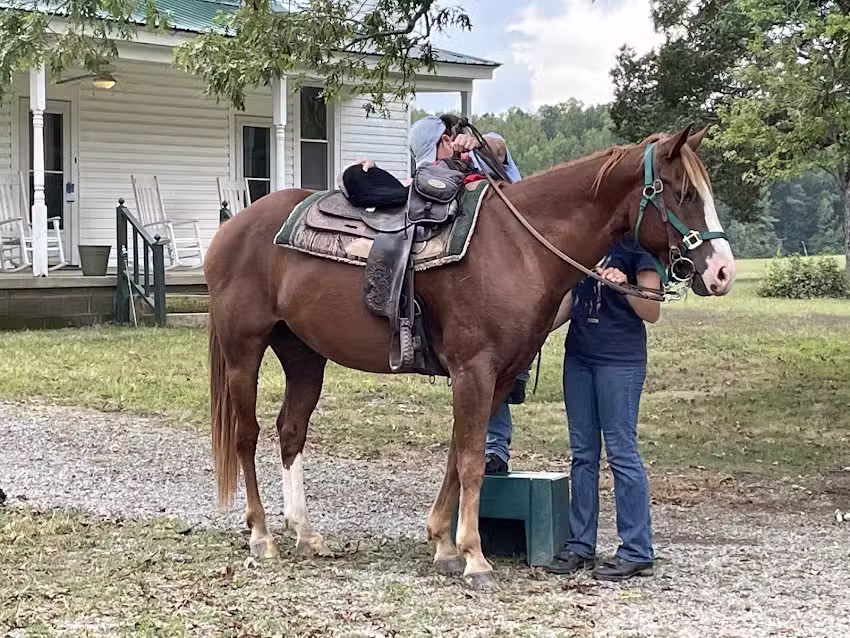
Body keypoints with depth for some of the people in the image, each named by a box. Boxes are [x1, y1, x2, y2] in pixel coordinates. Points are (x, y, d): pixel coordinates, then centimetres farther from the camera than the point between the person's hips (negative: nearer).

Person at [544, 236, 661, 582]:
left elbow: (652, 313, -10)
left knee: (621, 450, -5)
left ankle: (637, 552, 0)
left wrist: (625, 287, -27)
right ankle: (580, 545, 17)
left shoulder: (637, 243, -8)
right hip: (579, 353, 7)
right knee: (582, 452, 10)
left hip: (620, 359, -7)